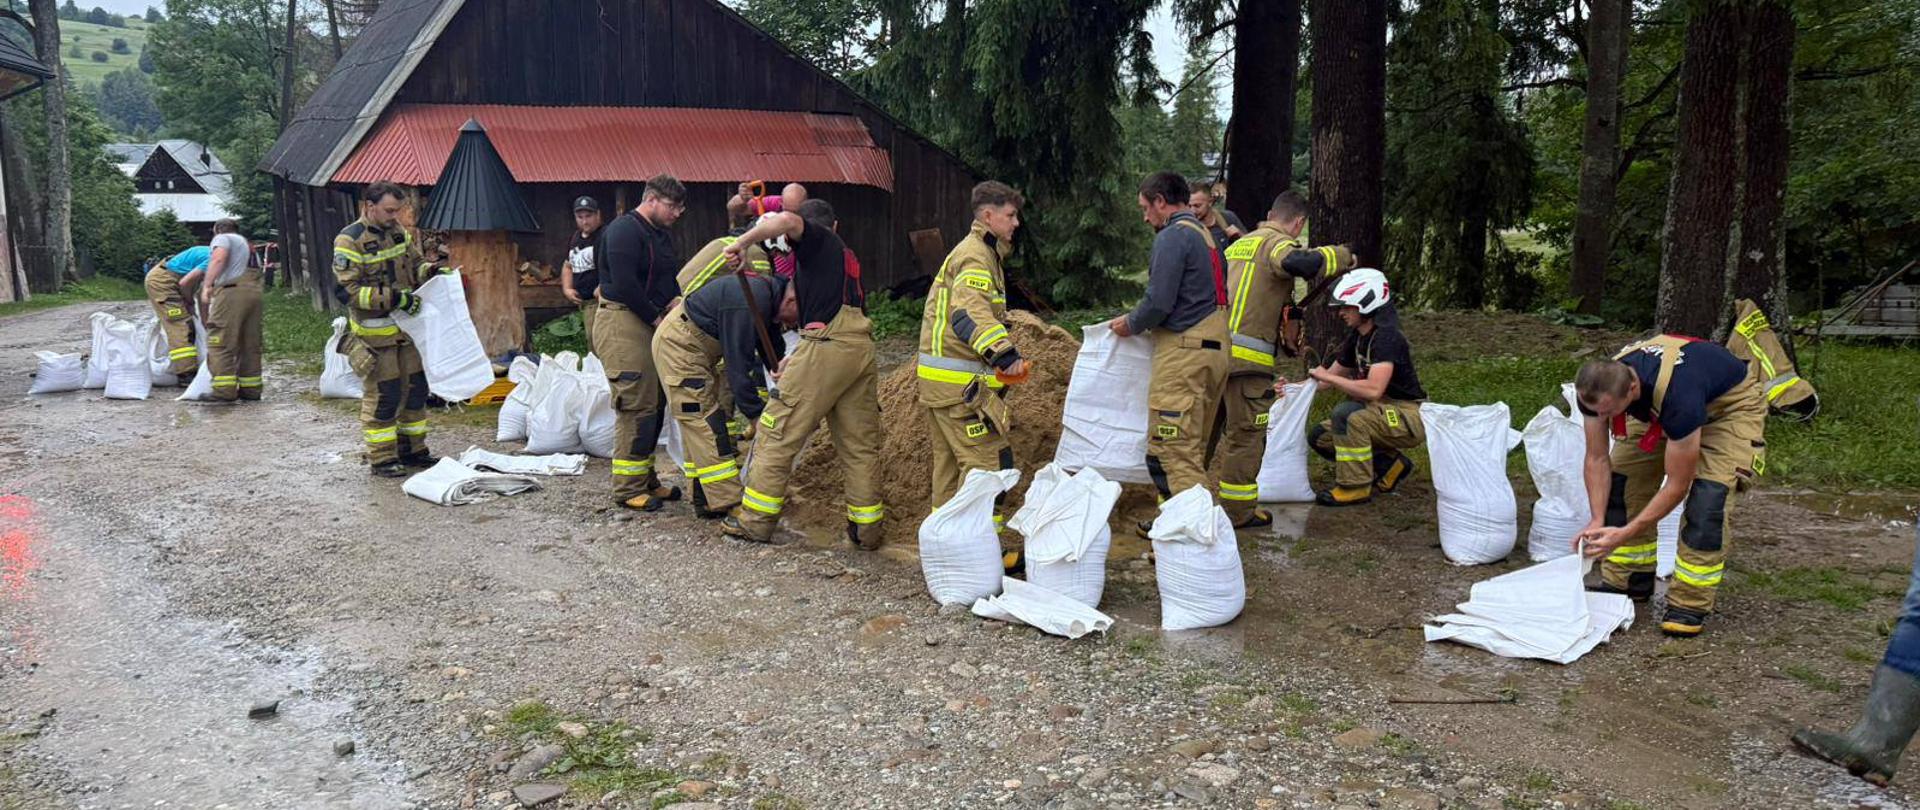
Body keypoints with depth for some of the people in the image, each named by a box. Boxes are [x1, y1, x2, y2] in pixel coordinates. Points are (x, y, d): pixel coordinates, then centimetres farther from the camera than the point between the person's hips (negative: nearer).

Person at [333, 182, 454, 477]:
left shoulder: (398, 231, 8)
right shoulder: (349, 241, -14)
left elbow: (415, 263, 20)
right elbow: (348, 291, -20)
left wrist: (432, 270, -3)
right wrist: (393, 298, -24)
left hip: (406, 326, 8)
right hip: (375, 333, -7)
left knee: (415, 388, 13)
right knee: (383, 394, -3)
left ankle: (412, 450, 25)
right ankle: (381, 458, 8)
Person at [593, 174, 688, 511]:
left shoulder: (661, 235, 19)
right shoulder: (624, 230, -12)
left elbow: (668, 280, 22)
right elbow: (625, 285, -20)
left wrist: (676, 302, 0)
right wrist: (656, 318, -14)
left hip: (649, 327, 10)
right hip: (622, 323, -10)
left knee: (653, 403, 12)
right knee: (636, 405, -10)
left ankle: (645, 479, 22)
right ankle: (627, 489, -3)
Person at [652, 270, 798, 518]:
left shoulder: (770, 294, 1)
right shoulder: (747, 303, -30)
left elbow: (772, 355, 10)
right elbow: (738, 367, -29)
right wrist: (758, 417, -24)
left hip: (699, 347, 10)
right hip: (678, 345, -10)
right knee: (704, 422, -11)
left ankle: (705, 499, 15)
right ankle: (726, 504, -11)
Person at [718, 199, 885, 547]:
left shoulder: (817, 241, 8)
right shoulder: (845, 257, 31)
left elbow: (786, 221, -16)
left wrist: (743, 243, -4)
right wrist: (795, 361, 29)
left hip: (827, 346, -8)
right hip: (861, 348, 8)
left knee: (778, 432, 2)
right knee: (860, 442, 11)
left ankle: (756, 521, 7)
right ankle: (867, 528, 14)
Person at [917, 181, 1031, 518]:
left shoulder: (977, 251, 22)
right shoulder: (975, 256, -13)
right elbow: (970, 315, -30)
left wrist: (1001, 357, 23)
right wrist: (1006, 353, -40)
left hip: (941, 377, 11)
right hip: (960, 382, -11)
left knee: (950, 459, 17)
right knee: (988, 459, -9)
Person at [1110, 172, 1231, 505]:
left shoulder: (1173, 236, -10)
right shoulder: (1206, 235, 20)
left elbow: (1159, 302, -17)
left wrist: (1131, 324, 2)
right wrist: (1139, 320, 24)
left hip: (1184, 352, -10)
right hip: (1215, 349, 10)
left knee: (1173, 452, -8)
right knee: (1193, 450, 16)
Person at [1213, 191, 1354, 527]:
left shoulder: (1239, 244, 21)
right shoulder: (1278, 243, -6)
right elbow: (1299, 262, -29)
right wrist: (1344, 256, -12)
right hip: (1247, 357, -8)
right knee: (1246, 434, 2)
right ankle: (1238, 511, 10)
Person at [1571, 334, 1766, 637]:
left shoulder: (1677, 396, -45)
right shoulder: (1596, 389, -29)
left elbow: (1677, 485, -34)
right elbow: (1597, 459, -16)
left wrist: (1625, 534, -35)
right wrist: (1597, 521, -24)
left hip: (1732, 403, -6)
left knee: (1708, 494, -25)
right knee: (1623, 478, -8)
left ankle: (1690, 602, -15)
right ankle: (1628, 581, 7)